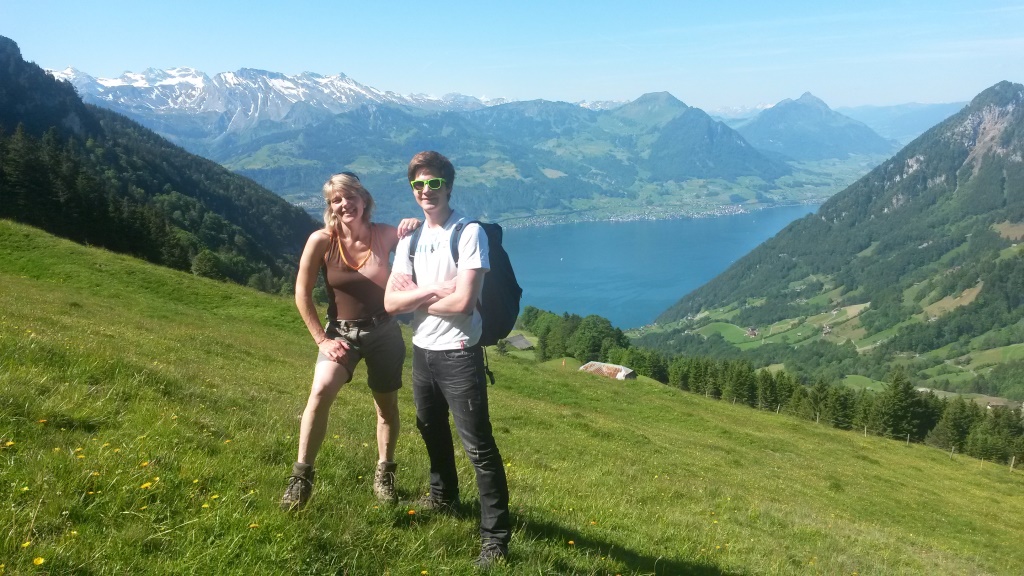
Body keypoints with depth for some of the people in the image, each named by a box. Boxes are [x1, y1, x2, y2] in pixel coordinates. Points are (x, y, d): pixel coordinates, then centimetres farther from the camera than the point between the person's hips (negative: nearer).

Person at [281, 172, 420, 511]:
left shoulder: (384, 235, -12)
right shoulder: (321, 240, -15)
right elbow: (302, 293, -7)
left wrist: (416, 229, -21)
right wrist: (320, 339, -9)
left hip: (383, 331, 2)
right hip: (340, 331, -1)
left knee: (387, 405, 13)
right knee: (321, 391, -24)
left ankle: (384, 473, 34)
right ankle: (301, 476, -10)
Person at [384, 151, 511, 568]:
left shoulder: (469, 234, -14)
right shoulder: (409, 240, 5)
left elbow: (462, 302, -23)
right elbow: (391, 303, -2)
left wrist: (415, 297, -8)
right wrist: (433, 289, -16)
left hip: (458, 354, -7)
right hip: (422, 351, 7)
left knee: (478, 446, -3)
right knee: (432, 432, 26)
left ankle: (496, 535, 8)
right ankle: (444, 496, 50)